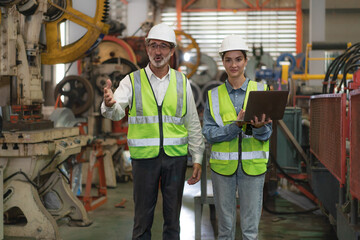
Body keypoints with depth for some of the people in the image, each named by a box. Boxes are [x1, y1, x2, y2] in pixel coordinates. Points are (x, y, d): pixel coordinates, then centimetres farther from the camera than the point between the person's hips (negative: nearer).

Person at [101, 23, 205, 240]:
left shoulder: (182, 83, 6)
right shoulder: (133, 81, 0)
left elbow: (193, 124, 8)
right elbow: (117, 112, -17)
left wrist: (198, 159, 4)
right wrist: (109, 104, -40)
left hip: (176, 157, 2)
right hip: (144, 157, -1)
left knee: (173, 216, 11)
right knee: (143, 216, 7)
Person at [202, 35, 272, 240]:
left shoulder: (261, 90, 4)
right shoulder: (214, 95, 6)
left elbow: (267, 132, 0)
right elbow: (209, 134, -4)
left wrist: (259, 127, -24)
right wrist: (236, 126, -19)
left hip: (252, 165, 0)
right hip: (223, 165, 1)